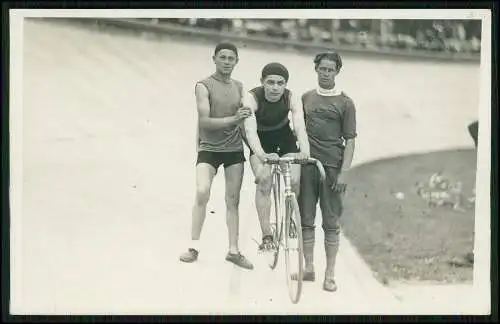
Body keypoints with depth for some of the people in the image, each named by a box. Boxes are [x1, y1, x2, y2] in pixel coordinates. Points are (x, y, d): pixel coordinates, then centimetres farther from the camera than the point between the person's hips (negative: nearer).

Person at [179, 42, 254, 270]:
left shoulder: (239, 87, 10)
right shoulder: (204, 86, -6)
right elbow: (204, 121, -16)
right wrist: (232, 119, -26)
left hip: (234, 149, 4)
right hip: (209, 148, -4)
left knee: (233, 200, 6)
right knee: (202, 192, -20)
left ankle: (233, 251, 13)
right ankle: (194, 246, -9)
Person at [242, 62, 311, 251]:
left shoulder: (292, 99, -23)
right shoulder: (252, 98, -29)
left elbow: (300, 127, -36)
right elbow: (250, 129, -42)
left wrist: (305, 151, -57)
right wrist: (261, 154, -60)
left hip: (285, 140, 2)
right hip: (261, 144, -2)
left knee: (294, 181, -16)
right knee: (264, 179, -25)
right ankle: (266, 235, -24)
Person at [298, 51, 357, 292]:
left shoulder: (345, 103, 3)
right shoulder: (306, 98, 13)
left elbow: (350, 140, 0)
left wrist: (343, 173, -9)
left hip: (332, 167, -3)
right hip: (307, 165, 3)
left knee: (331, 223, -1)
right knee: (306, 220, 5)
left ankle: (330, 274, 4)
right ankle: (308, 268, 14)